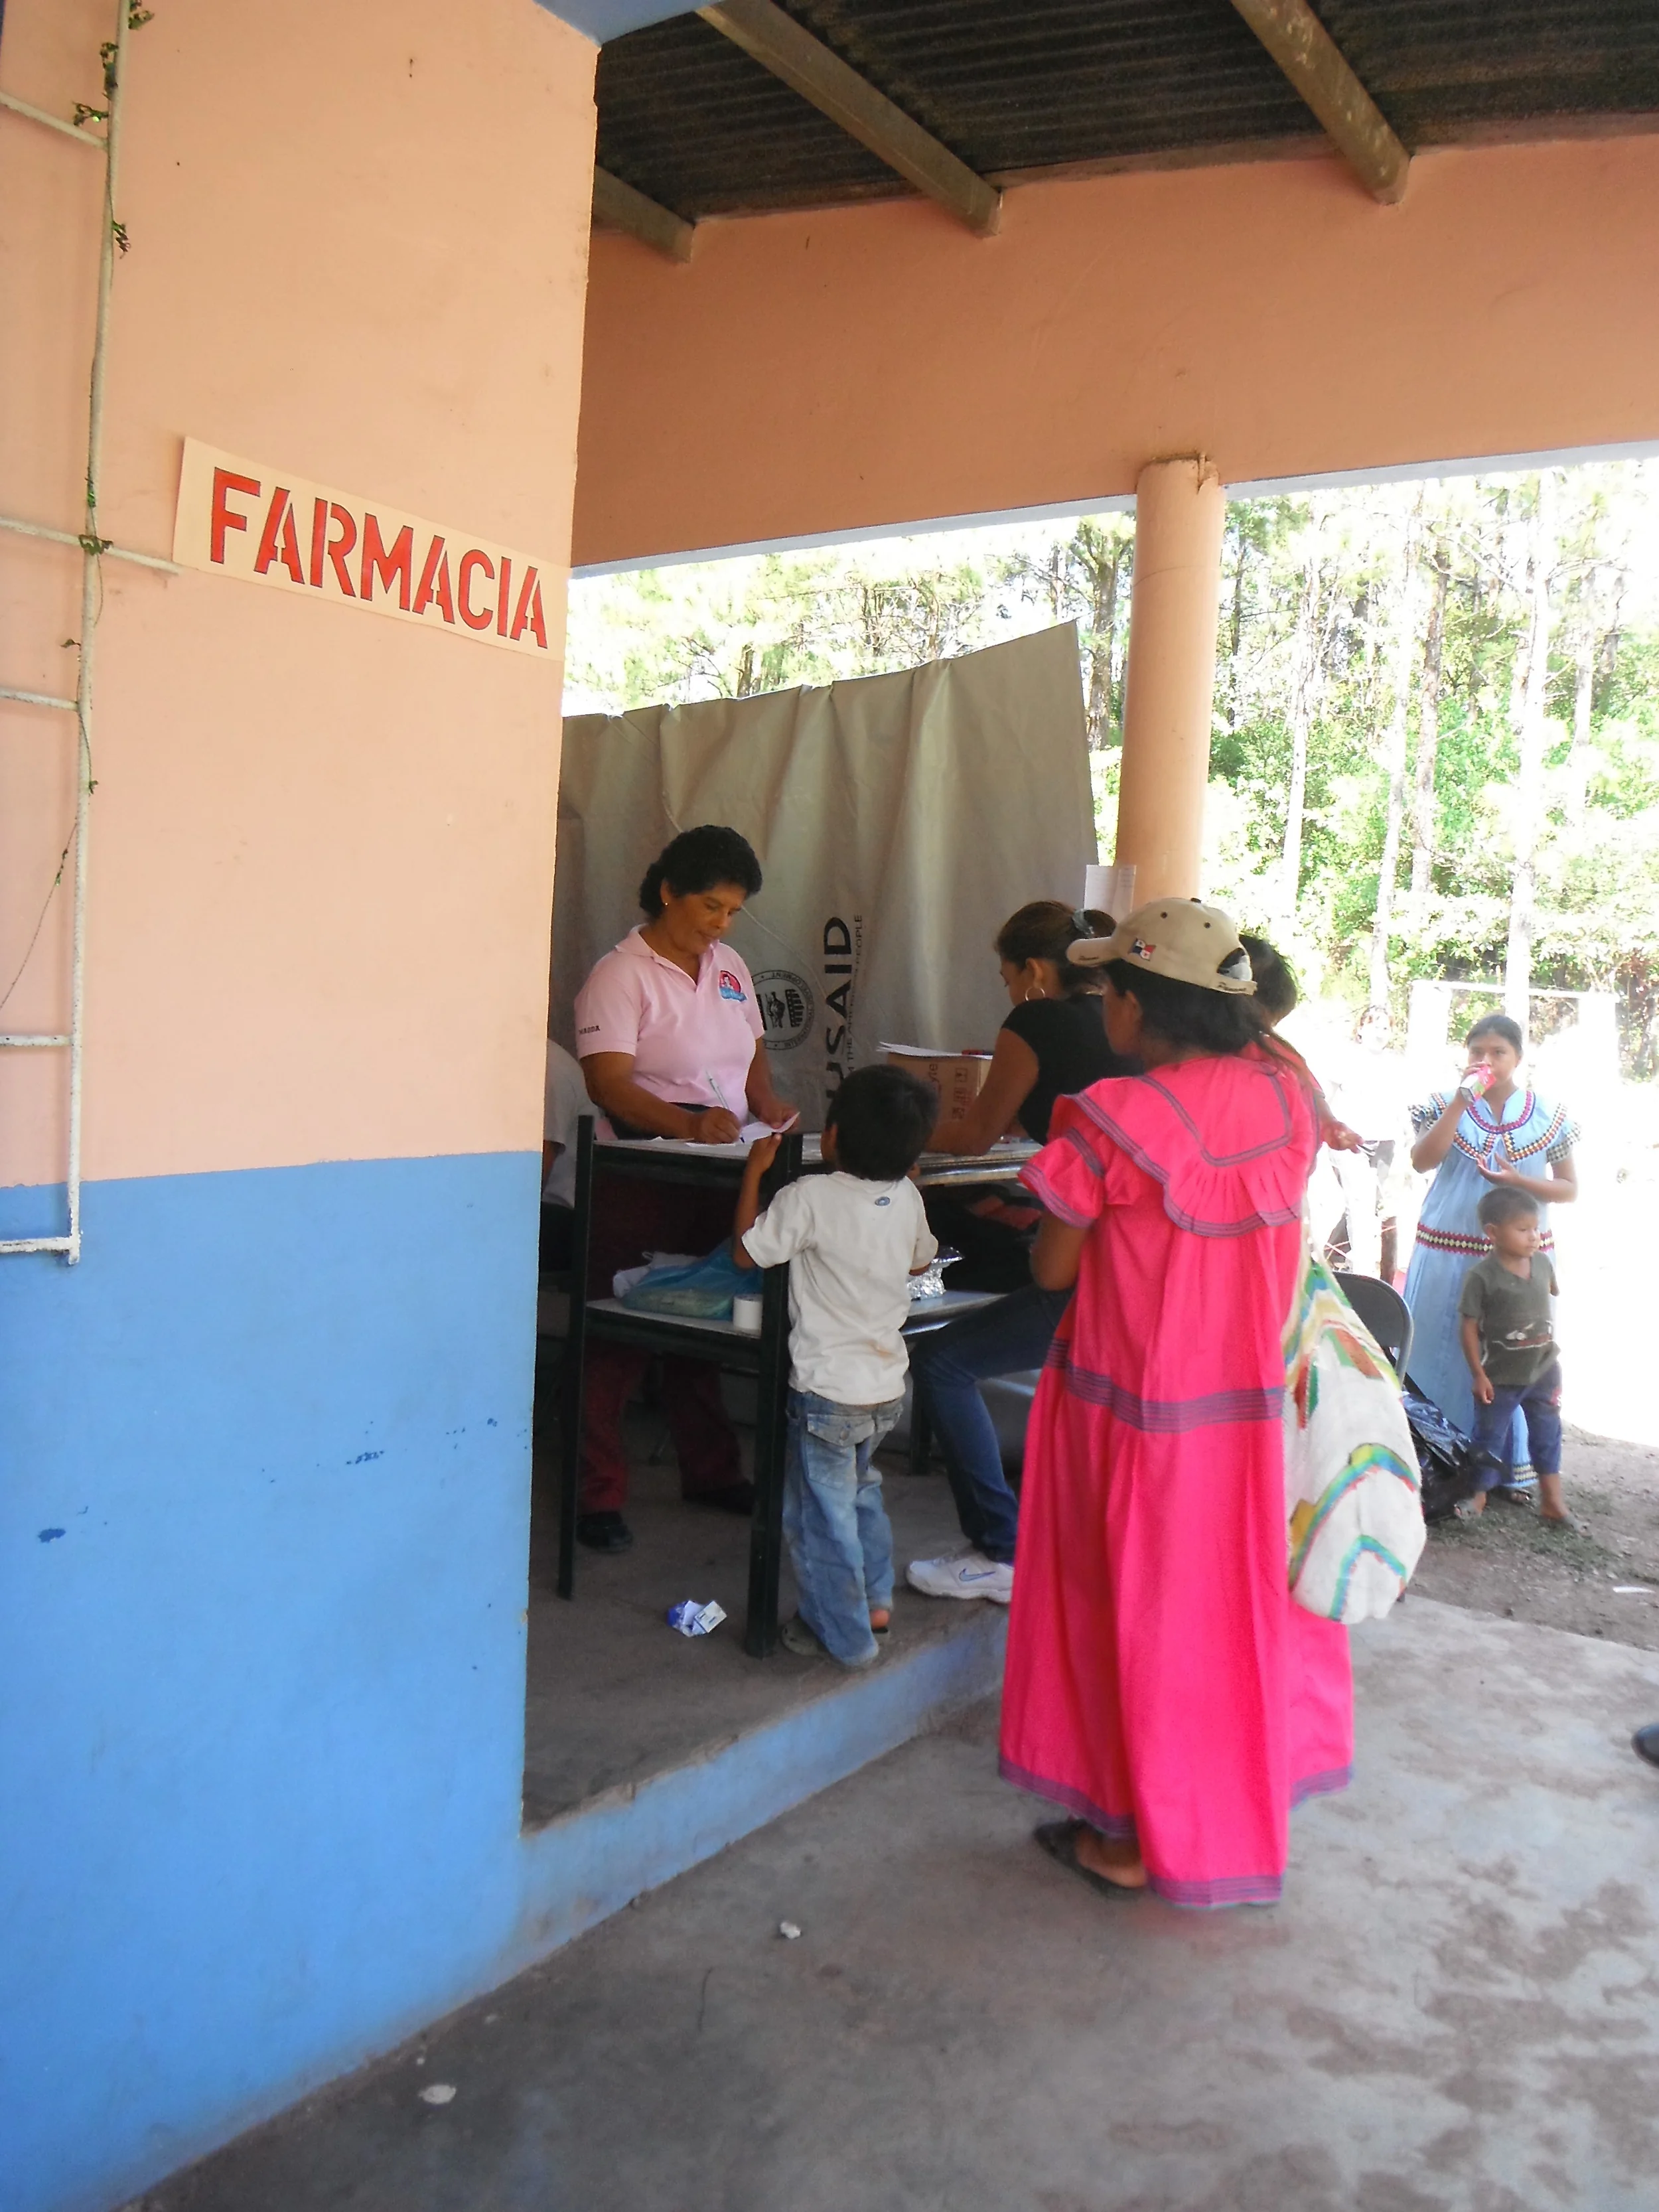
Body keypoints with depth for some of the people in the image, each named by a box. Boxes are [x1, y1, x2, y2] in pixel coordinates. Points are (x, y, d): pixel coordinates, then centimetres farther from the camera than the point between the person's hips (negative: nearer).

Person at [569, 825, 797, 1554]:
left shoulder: (729, 968, 13)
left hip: (717, 1178, 7)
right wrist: (691, 1125, -34)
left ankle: (710, 1472, 30)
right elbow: (608, 1083, -20)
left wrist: (772, 1108, -1)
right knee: (619, 1336, -1)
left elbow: (753, 1061, 21)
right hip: (639, 1183, -7)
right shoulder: (621, 974, -10)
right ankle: (599, 1495, 8)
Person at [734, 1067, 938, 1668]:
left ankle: (844, 1636, 17)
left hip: (828, 1389, -7)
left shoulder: (810, 1197, -19)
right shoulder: (907, 1198, -1)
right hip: (887, 1387, 7)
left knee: (822, 1513, 7)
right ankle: (875, 1600, 36)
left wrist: (755, 1170, -2)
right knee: (860, 1489, 28)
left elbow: (746, 1251, -10)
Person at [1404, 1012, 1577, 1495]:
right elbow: (1422, 1161, -15)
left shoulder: (1547, 1116, 3)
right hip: (1450, 1255, -1)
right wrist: (1462, 1098, -18)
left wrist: (1520, 1181, -14)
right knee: (1444, 1352, 2)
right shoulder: (1447, 1104, 0)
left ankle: (1509, 1466, 19)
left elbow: (1569, 1188, 5)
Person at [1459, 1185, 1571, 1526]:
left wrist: (1552, 1348, 15)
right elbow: (1469, 1327, -15)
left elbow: (1550, 1302, 13)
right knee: (1490, 1437, 9)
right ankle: (1478, 1493, 26)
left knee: (1548, 1436, 12)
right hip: (1500, 1377, -4)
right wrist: (1478, 1374, -14)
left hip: (1543, 1371, 4)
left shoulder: (1543, 1263, -4)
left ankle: (1551, 1501, 22)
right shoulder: (1482, 1276, -19)